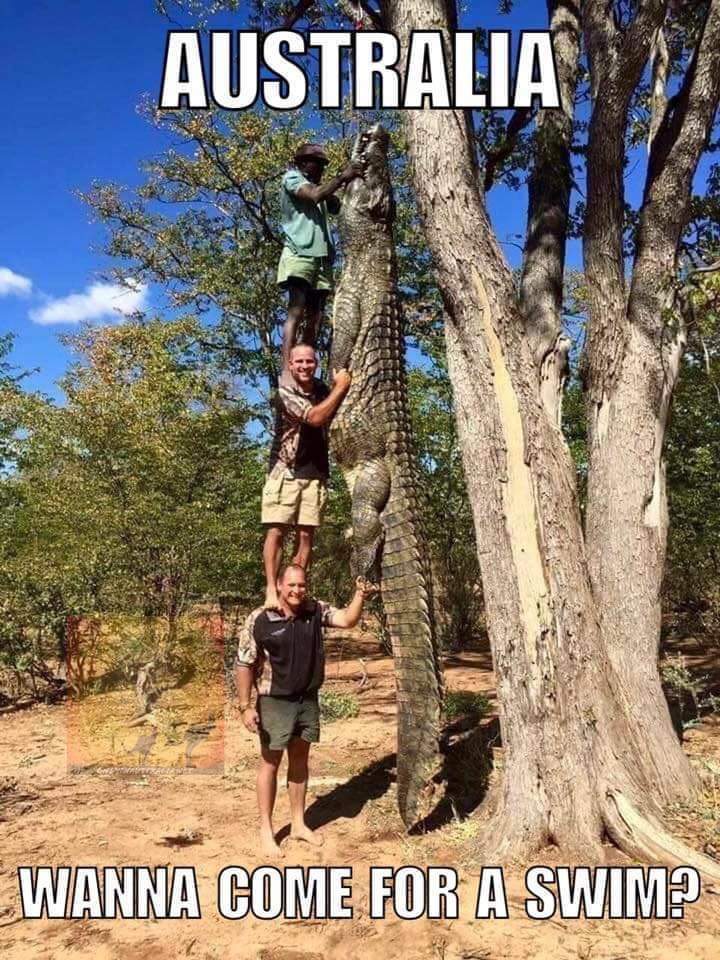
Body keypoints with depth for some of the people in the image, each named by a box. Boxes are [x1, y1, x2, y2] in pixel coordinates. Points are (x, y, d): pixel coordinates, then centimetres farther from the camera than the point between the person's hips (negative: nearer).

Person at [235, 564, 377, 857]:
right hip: (274, 702, -4)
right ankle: (266, 830, 21)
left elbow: (348, 620, -9)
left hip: (308, 699, 4)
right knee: (270, 763, 8)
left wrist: (360, 596, -27)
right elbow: (244, 664, -12)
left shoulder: (316, 610, -4)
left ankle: (298, 824, 32)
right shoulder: (259, 620, -17)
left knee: (300, 760, 16)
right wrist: (246, 706, -14)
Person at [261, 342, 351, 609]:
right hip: (285, 471, -4)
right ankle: (271, 590, -7)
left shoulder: (324, 390, 8)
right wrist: (340, 387, -13)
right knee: (276, 530, -9)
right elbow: (315, 417, -19)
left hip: (315, 474, 4)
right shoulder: (285, 391, -8)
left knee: (306, 534, 0)